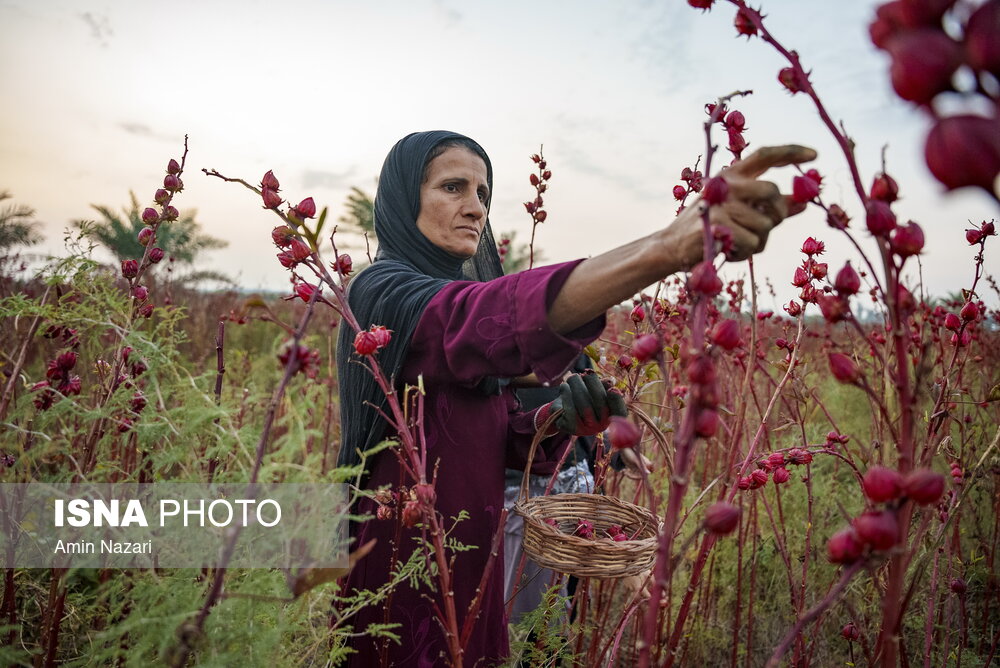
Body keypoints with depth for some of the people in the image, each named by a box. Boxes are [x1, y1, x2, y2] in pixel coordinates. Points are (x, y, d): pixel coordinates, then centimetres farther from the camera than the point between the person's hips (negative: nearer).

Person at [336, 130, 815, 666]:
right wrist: (670, 246, -51)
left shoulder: (458, 292, 9)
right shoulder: (383, 291, -17)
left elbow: (501, 439, 5)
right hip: (401, 575, -7)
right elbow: (497, 316, -39)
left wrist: (556, 420, -17)